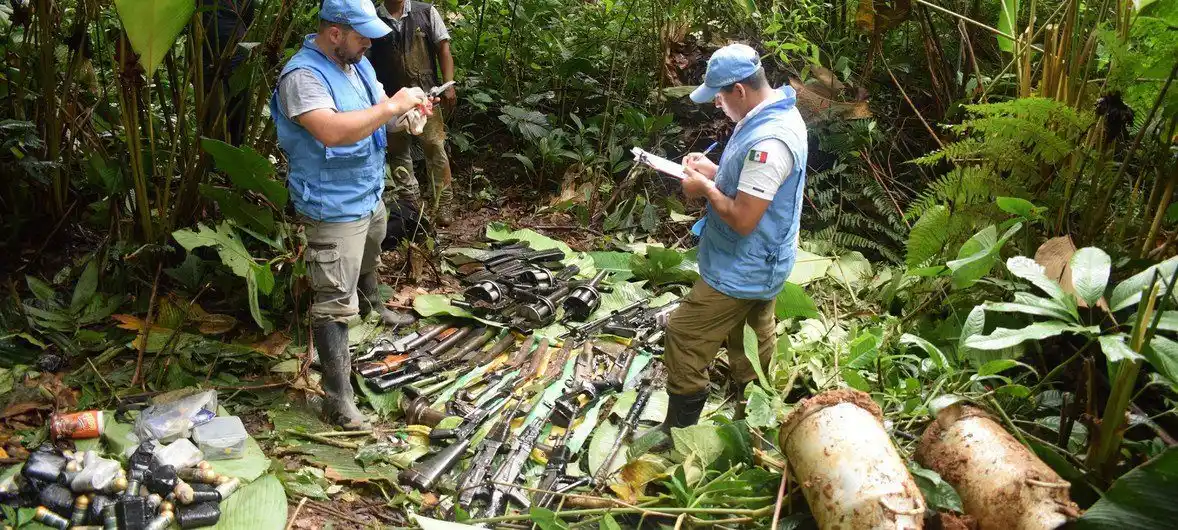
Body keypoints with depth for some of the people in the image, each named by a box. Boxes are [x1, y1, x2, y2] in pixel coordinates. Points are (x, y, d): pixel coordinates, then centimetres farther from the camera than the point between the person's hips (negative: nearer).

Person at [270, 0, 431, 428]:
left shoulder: (356, 64, 4)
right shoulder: (303, 75, -25)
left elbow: (378, 109, 15)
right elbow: (331, 131, -40)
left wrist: (408, 106, -7)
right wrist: (391, 107, -34)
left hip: (370, 195, 10)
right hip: (333, 210, -9)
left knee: (368, 262, 34)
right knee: (335, 302, -9)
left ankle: (372, 305, 63)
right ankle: (337, 396, -4)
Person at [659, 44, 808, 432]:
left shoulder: (768, 141, -31)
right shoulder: (776, 114, 4)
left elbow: (742, 219, -29)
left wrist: (707, 189, -14)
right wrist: (715, 171, 2)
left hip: (740, 271, -11)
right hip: (761, 264, 11)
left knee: (684, 338, -1)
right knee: (753, 343, 23)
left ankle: (677, 432, 12)